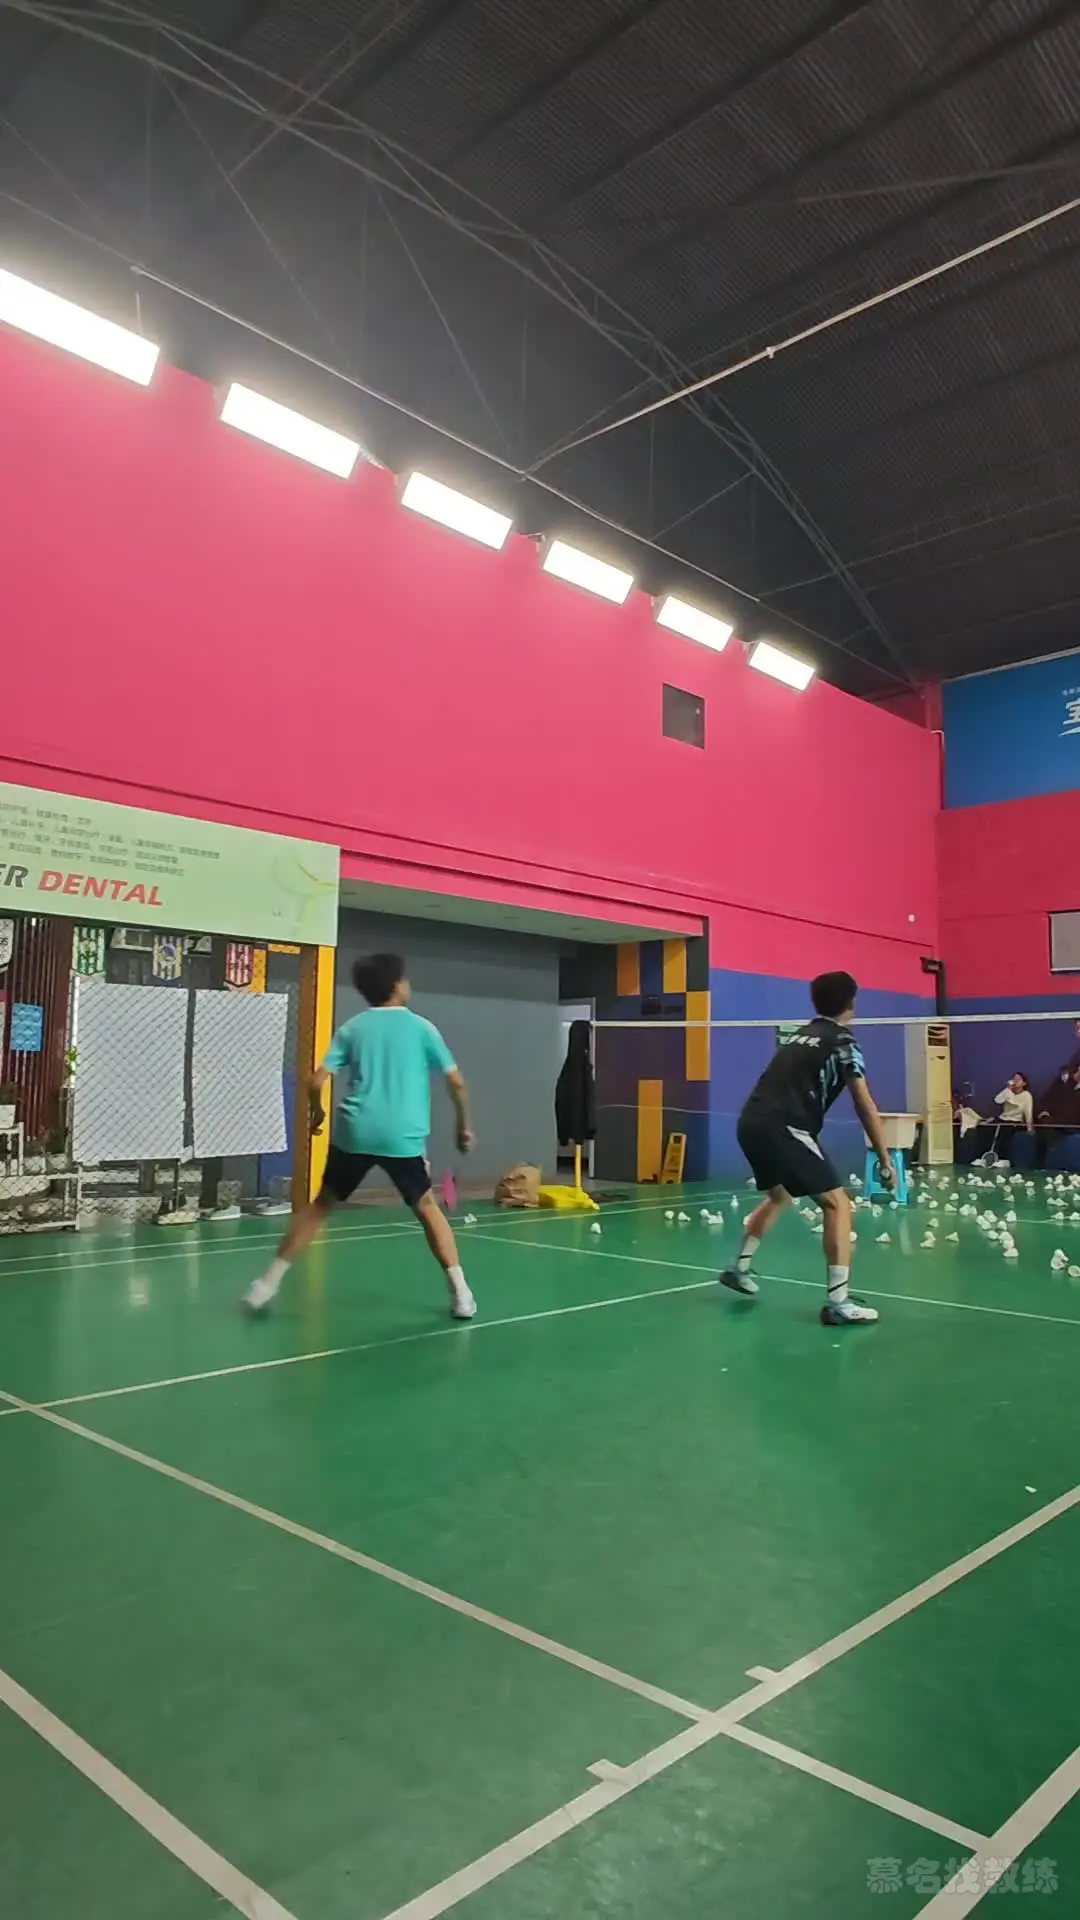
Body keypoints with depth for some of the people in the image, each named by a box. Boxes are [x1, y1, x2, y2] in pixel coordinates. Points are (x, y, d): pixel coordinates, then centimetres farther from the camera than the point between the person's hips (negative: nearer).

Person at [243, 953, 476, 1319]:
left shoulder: (351, 1028, 9)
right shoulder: (421, 1027, 5)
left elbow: (316, 1082, 1)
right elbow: (456, 1083, 4)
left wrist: (317, 1113, 22)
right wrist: (464, 1125, 19)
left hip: (354, 1133, 1)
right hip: (403, 1137, -1)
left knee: (322, 1204, 17)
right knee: (427, 1208, 15)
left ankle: (269, 1281, 17)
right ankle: (460, 1292, 9)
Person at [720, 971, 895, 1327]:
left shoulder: (799, 1036, 22)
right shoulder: (842, 1041, 1)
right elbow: (865, 1108, -3)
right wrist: (885, 1160, 1)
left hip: (751, 1123, 8)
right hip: (783, 1128, -8)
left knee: (778, 1195, 31)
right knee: (838, 1203, -3)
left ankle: (740, 1268, 40)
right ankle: (837, 1302, -10)